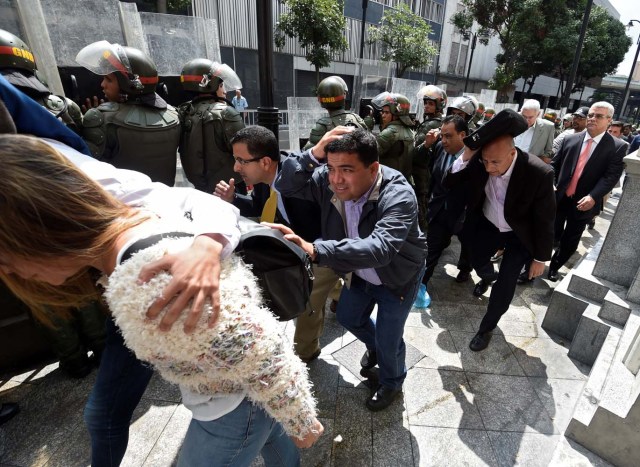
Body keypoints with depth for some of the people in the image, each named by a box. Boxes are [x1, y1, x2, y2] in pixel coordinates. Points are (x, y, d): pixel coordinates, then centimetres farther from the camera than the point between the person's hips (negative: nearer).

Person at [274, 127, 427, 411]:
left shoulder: (399, 196, -38)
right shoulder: (328, 181, -21)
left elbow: (379, 248, -52)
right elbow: (285, 185, -19)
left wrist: (313, 250, -64)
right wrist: (313, 154, -38)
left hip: (397, 278, -5)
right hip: (359, 273, 6)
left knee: (388, 339, 8)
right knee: (348, 318, 24)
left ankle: (392, 382, 45)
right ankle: (375, 348, 59)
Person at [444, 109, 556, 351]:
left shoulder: (539, 173, -33)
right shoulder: (480, 160, -25)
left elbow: (545, 219, -21)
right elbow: (449, 183, -17)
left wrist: (540, 258, -10)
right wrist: (465, 156, -35)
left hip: (519, 235, -3)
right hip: (487, 225, 4)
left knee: (504, 287, 0)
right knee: (476, 261, 23)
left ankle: (486, 328, 26)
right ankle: (489, 276, 63)